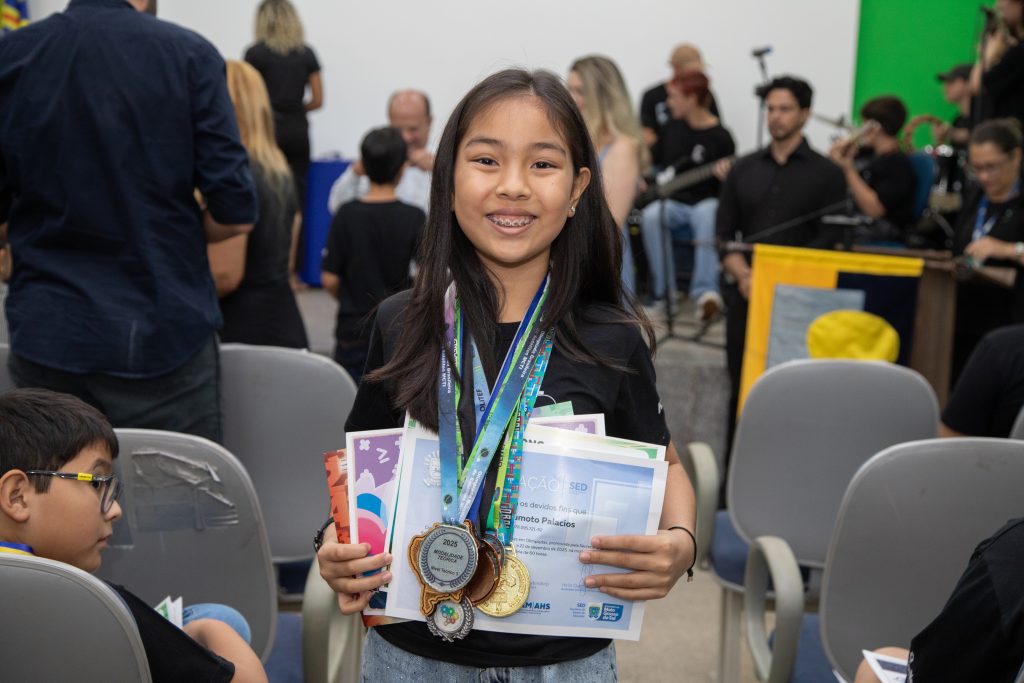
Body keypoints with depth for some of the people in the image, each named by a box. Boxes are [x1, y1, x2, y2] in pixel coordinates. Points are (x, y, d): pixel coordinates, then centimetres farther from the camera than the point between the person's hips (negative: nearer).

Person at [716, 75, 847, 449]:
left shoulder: (826, 173, 4)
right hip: (745, 293, 3)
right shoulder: (742, 169, 14)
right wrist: (742, 274, -8)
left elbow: (830, 238, -4)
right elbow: (724, 233, 9)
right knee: (741, 386, 4)